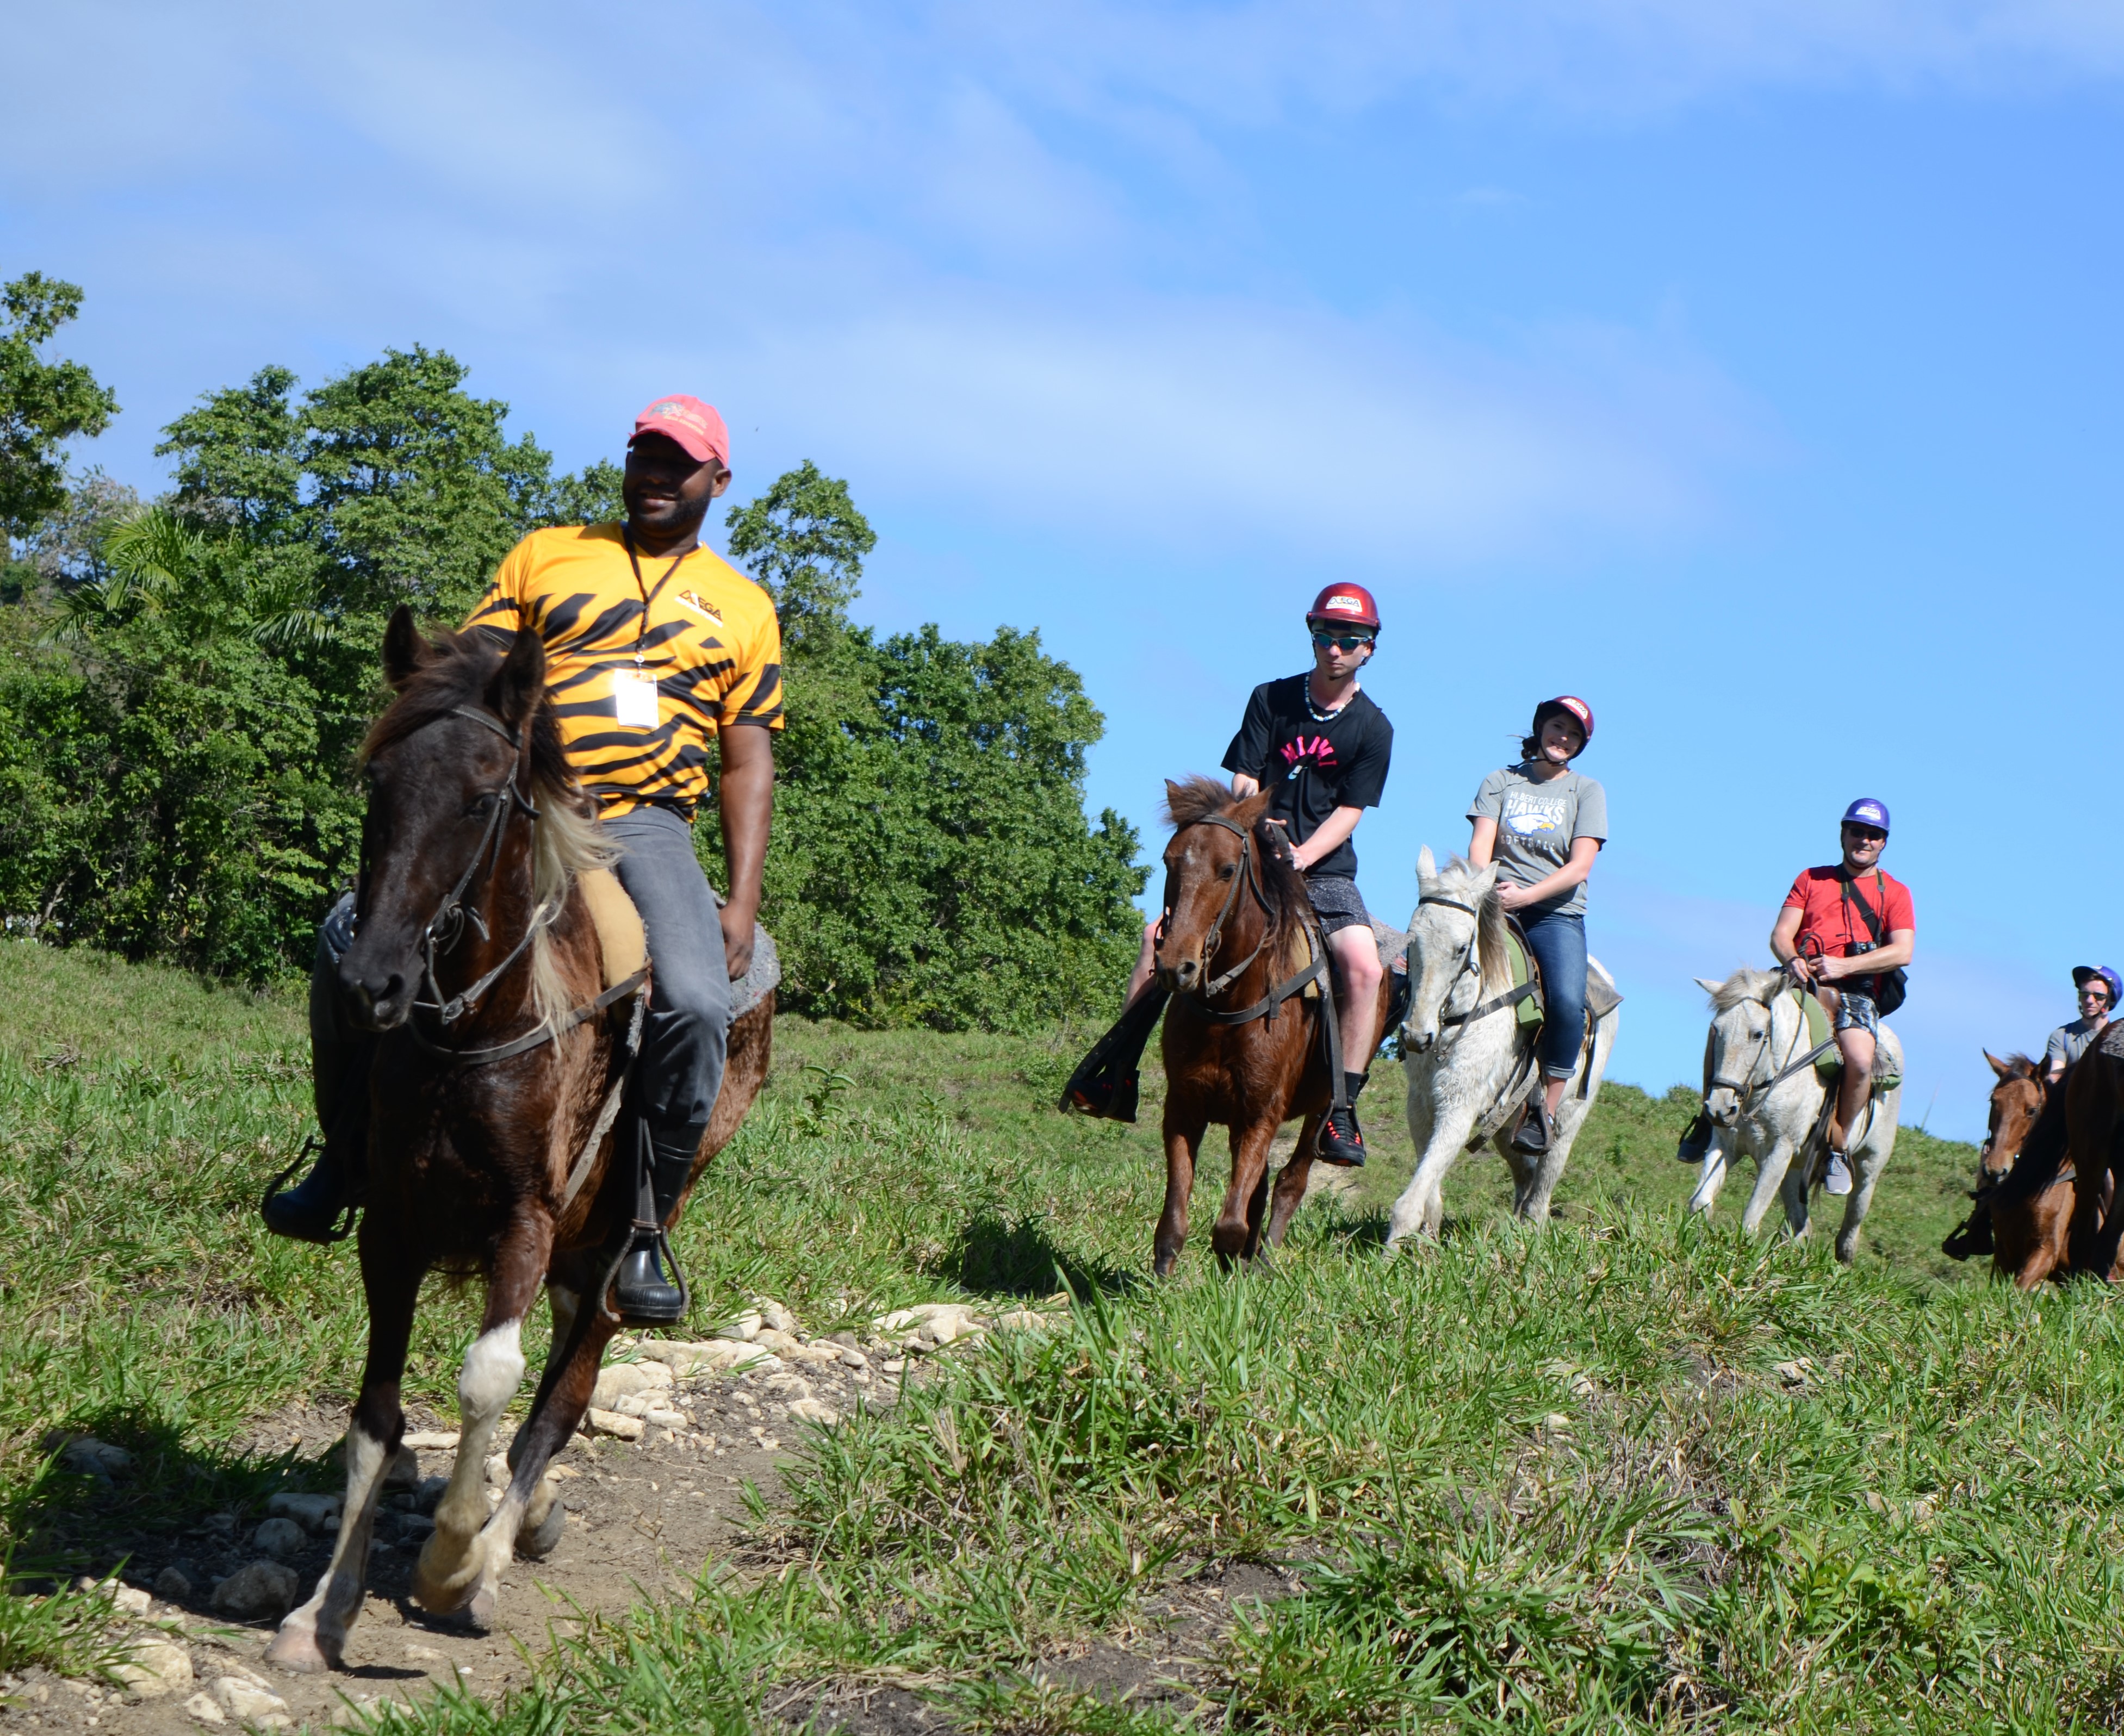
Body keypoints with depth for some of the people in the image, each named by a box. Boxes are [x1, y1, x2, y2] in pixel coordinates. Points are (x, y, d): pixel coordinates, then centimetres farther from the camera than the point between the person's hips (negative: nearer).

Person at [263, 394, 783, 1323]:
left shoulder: (744, 608, 17)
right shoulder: (544, 555, 17)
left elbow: (749, 763, 13)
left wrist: (742, 904, 1)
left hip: (647, 830, -1)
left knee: (696, 1004, -29)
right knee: (352, 937, -19)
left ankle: (640, 1236, -11)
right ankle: (346, 1164, 4)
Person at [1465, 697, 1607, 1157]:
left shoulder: (1587, 791, 10)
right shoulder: (1501, 781, 15)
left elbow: (1580, 867, -2)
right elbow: (1480, 846, 3)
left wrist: (1526, 895, -16)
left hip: (1556, 913, -1)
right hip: (1496, 907, 1)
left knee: (1567, 1000, -29)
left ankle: (1546, 1110, -14)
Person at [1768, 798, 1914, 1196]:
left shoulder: (1895, 893, 13)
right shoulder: (1811, 880, 19)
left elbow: (1902, 952, -3)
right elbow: (1780, 935, 9)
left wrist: (1843, 966, -14)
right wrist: (1793, 960, -15)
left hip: (1858, 989, 0)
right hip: (1808, 981, 0)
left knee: (1860, 1061, -29)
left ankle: (1838, 1147, -10)